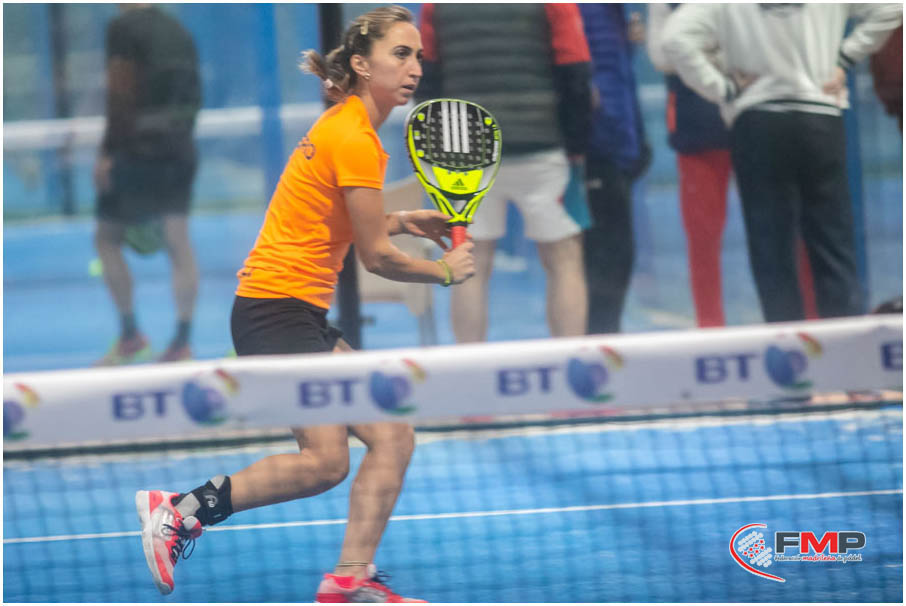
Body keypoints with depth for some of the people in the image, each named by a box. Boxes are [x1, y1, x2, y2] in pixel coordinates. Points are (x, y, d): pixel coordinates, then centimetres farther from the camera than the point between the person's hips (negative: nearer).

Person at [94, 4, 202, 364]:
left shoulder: (123, 28, -7)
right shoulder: (178, 31, 12)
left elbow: (120, 94, -14)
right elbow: (193, 96, 15)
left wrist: (107, 152, -14)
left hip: (137, 149, -6)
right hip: (180, 152, 6)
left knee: (107, 238, 8)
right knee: (179, 245, 4)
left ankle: (130, 336, 5)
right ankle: (182, 344, 0)